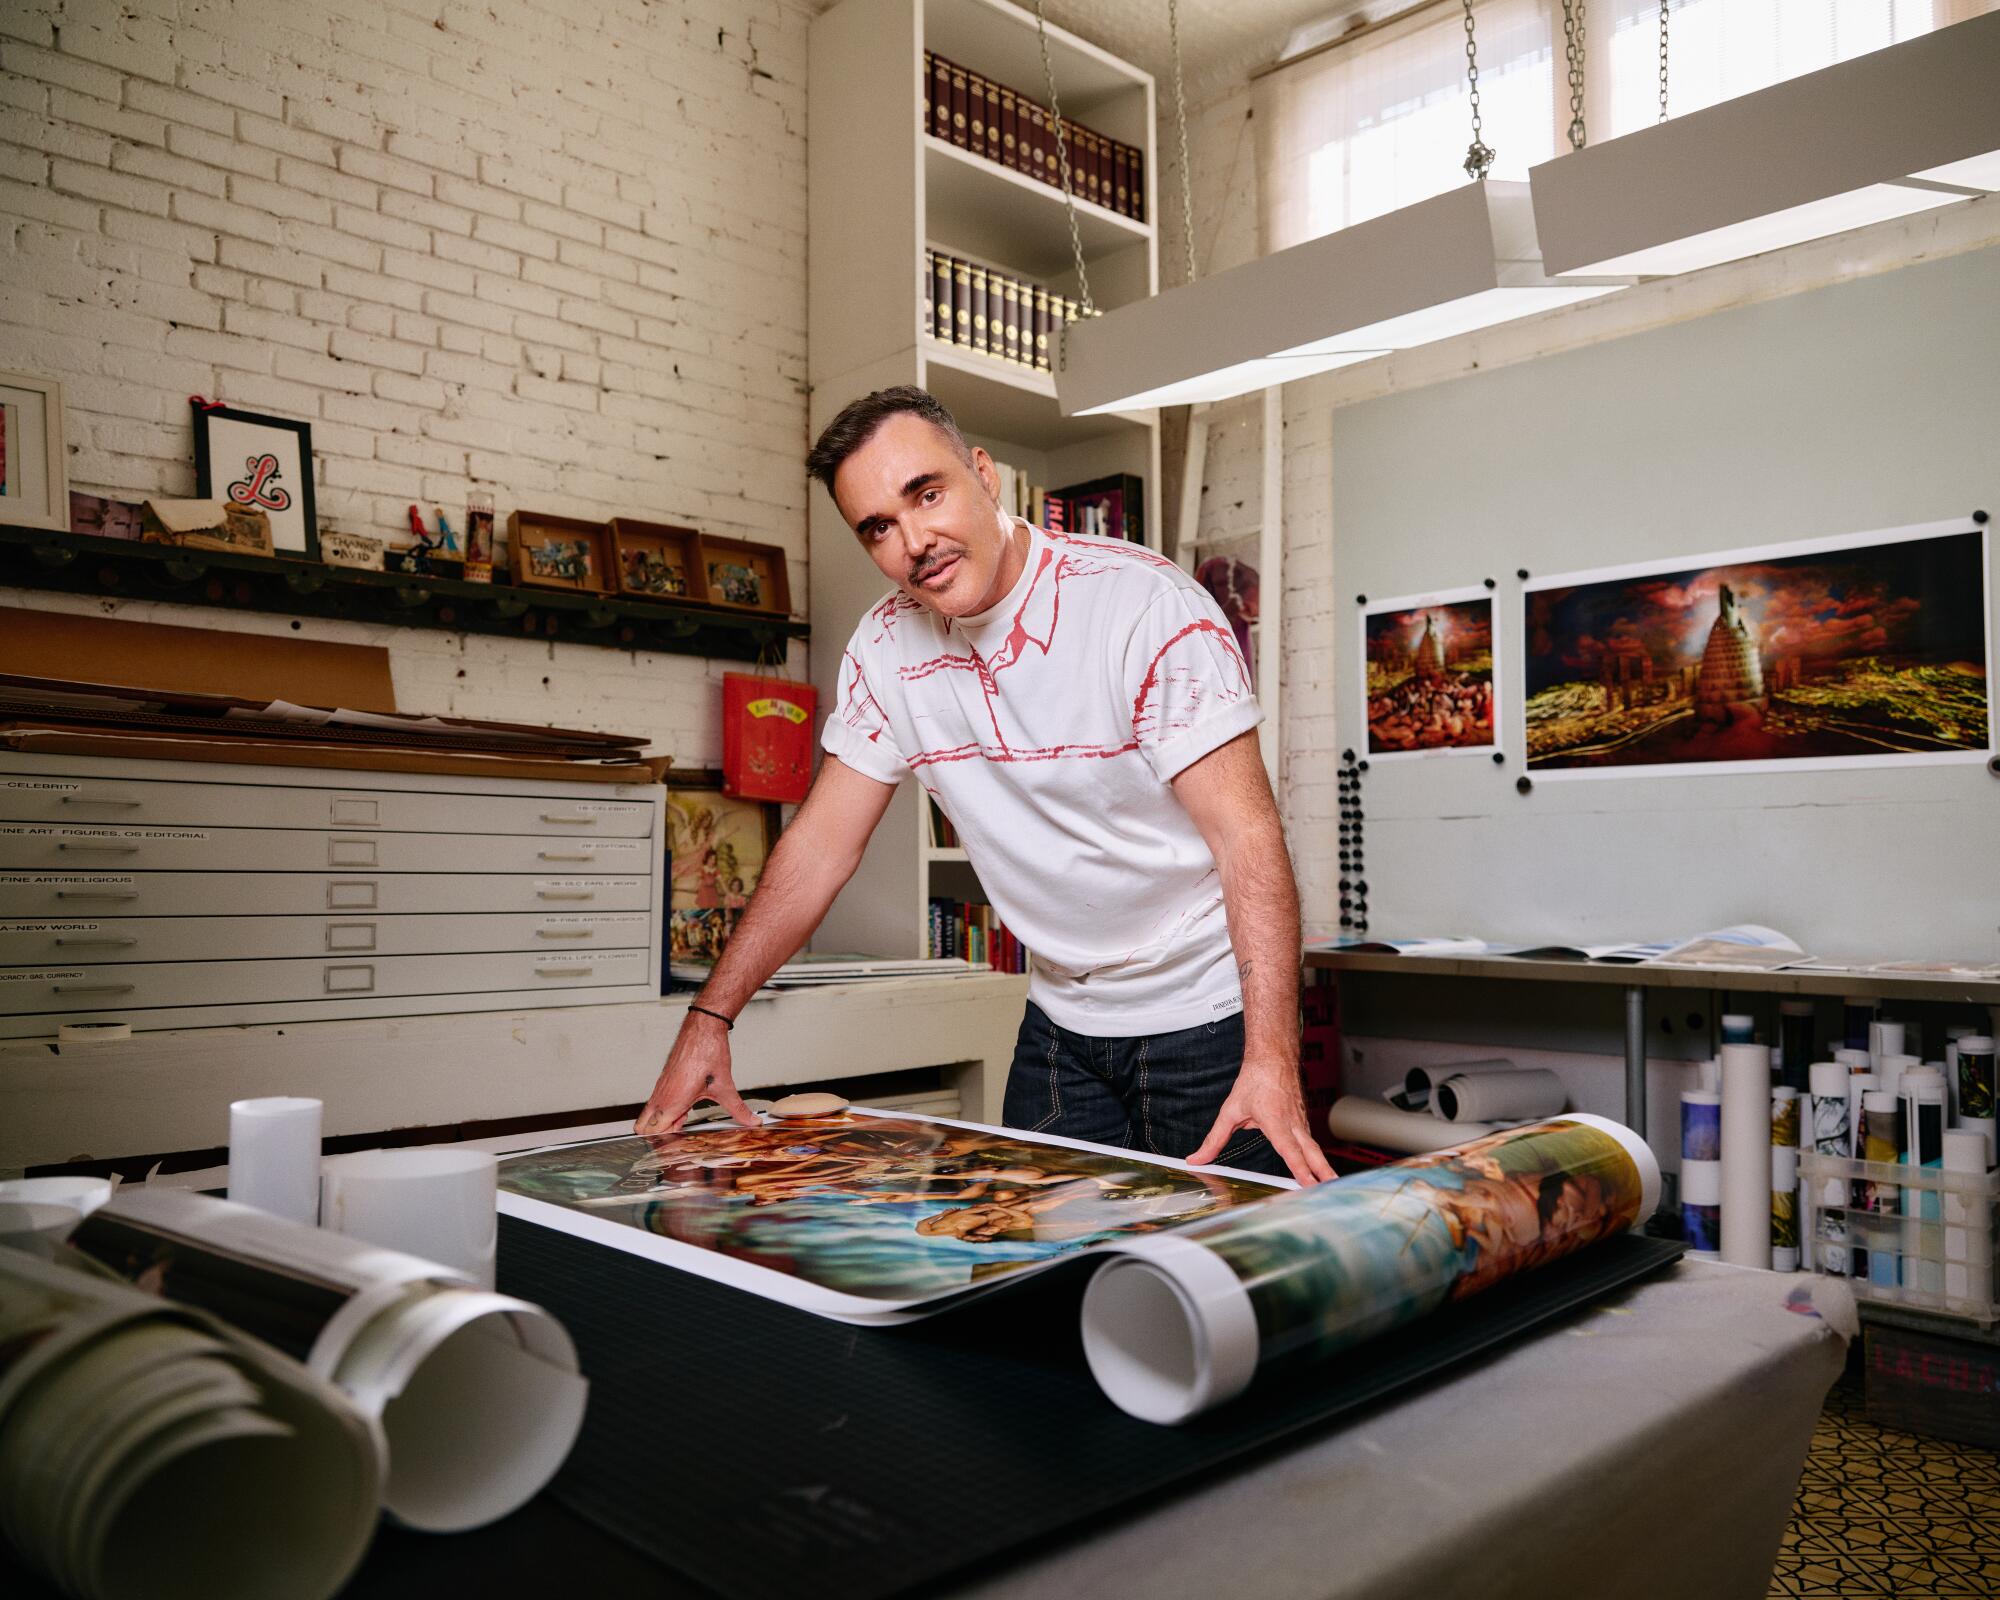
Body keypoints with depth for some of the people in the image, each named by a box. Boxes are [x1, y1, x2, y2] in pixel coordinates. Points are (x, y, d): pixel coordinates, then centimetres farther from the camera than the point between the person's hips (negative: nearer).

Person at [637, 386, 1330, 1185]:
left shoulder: (1149, 604, -19)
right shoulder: (886, 646, -2)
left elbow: (1245, 833, -24)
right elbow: (822, 844, 3)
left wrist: (1272, 1060, -33)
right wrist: (708, 1018, -2)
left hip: (1204, 1016, -4)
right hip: (1061, 1022, 5)